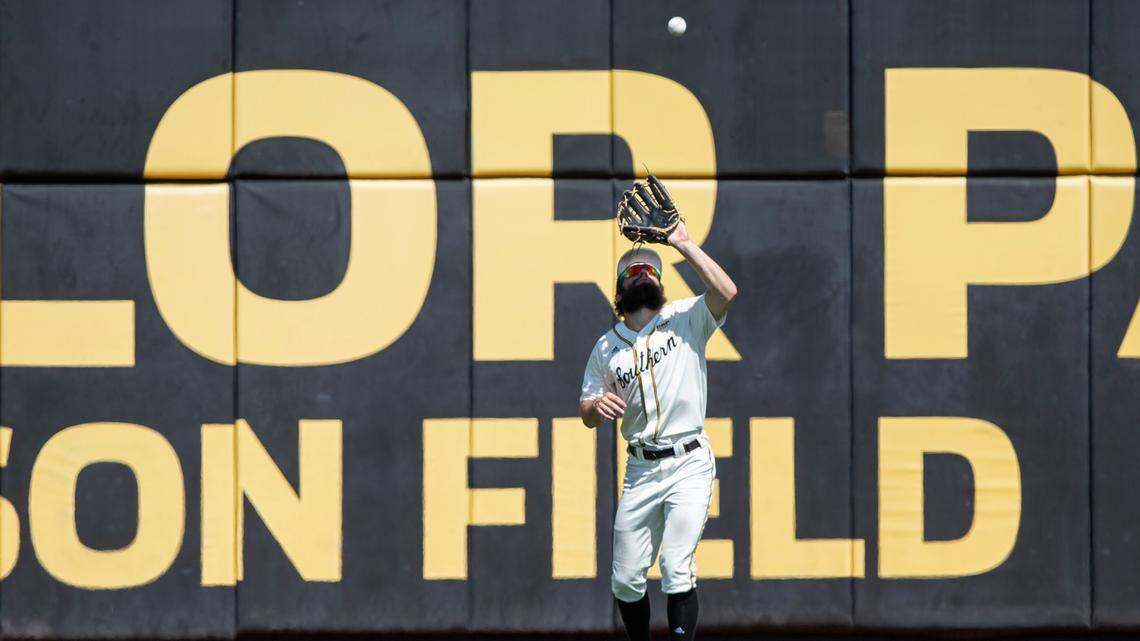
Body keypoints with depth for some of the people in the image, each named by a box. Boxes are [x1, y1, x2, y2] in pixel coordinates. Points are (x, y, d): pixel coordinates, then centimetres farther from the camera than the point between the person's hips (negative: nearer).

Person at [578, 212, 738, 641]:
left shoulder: (686, 319, 3)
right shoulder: (607, 347, 11)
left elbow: (726, 292, -17)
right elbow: (586, 416, 14)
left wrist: (683, 244, -13)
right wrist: (598, 405, -10)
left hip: (689, 464, -4)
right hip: (641, 469, 4)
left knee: (676, 568, -16)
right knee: (626, 578, 4)